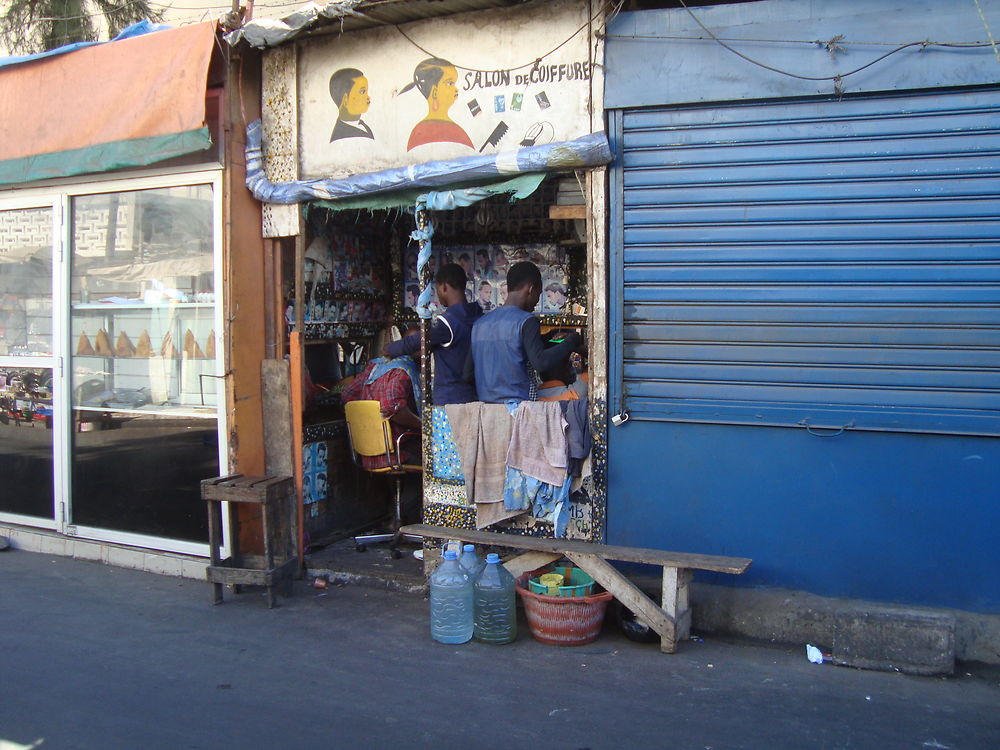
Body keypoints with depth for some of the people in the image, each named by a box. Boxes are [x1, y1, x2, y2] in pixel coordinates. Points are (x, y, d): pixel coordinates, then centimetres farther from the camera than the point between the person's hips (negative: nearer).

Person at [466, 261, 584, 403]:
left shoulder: (479, 324, 13)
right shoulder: (526, 321, -7)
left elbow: (468, 374, 13)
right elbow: (540, 363, -17)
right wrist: (571, 341, -6)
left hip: (486, 403, 7)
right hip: (517, 402, -7)